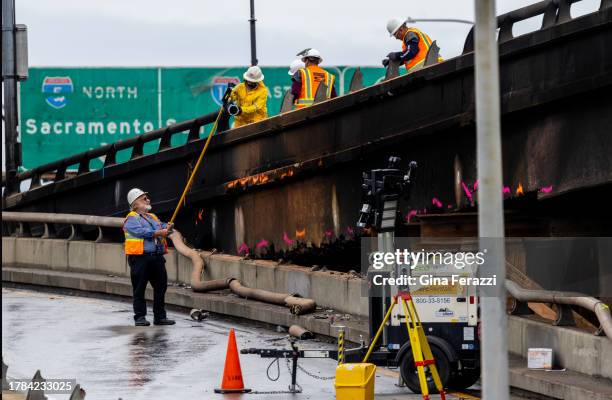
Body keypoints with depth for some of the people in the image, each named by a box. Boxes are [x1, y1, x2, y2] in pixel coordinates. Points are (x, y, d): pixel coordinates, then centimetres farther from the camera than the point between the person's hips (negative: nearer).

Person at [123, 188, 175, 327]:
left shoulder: (153, 217, 23)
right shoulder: (131, 219, -1)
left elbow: (163, 226, 10)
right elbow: (140, 231, -17)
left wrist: (167, 227, -13)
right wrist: (157, 233, -20)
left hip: (157, 257, 7)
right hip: (140, 257, -7)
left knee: (161, 287, 7)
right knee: (139, 289, -1)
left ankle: (160, 316, 15)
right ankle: (140, 317, 4)